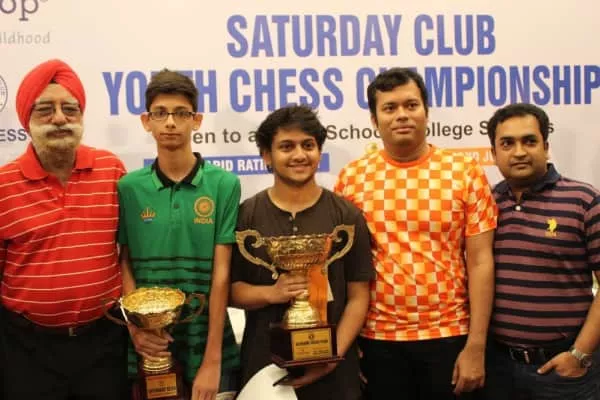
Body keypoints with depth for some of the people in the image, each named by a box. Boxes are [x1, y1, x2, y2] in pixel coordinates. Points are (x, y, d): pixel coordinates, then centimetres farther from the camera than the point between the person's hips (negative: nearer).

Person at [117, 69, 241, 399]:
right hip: (149, 348, 2)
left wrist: (212, 360, -10)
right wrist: (135, 326, -11)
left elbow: (221, 273, -8)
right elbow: (125, 266, 4)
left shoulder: (224, 184, -6)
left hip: (208, 344, -1)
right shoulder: (128, 188, 0)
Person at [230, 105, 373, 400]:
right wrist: (271, 293, -18)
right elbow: (229, 289, -1)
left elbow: (358, 296, -1)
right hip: (264, 364, 0)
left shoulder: (346, 215, -1)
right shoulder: (245, 215, -1)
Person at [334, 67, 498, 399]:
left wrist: (476, 346, -7)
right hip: (377, 339, 1)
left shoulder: (465, 172, -2)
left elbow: (480, 262, -3)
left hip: (449, 335, 0)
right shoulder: (352, 178, 0)